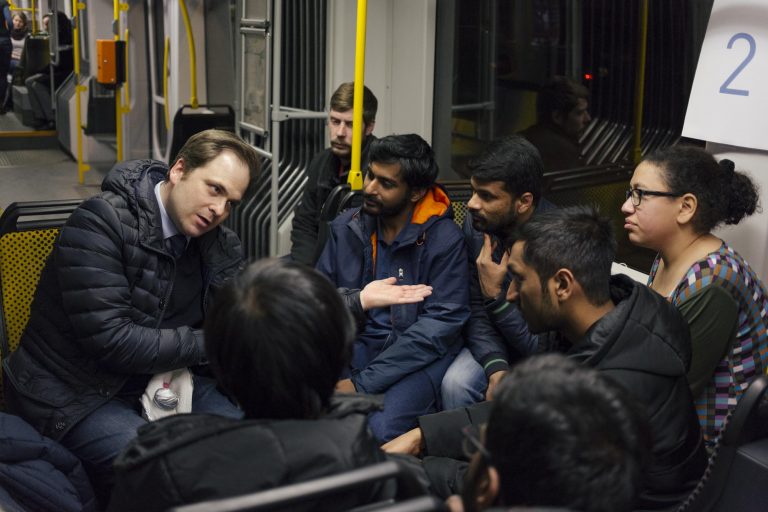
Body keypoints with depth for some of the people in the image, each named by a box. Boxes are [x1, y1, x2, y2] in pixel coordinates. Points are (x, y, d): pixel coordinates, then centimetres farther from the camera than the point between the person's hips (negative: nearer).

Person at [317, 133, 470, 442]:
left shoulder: (444, 239, -10)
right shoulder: (346, 227, 6)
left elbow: (439, 325, -15)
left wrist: (361, 383, -19)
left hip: (417, 354, -4)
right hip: (356, 343, 5)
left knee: (379, 429, -33)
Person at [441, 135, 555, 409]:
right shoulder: (476, 225, -10)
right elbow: (475, 311, -5)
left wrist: (495, 296, -24)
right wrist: (496, 367, -21)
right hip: (496, 346, 4)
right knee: (455, 383, -24)